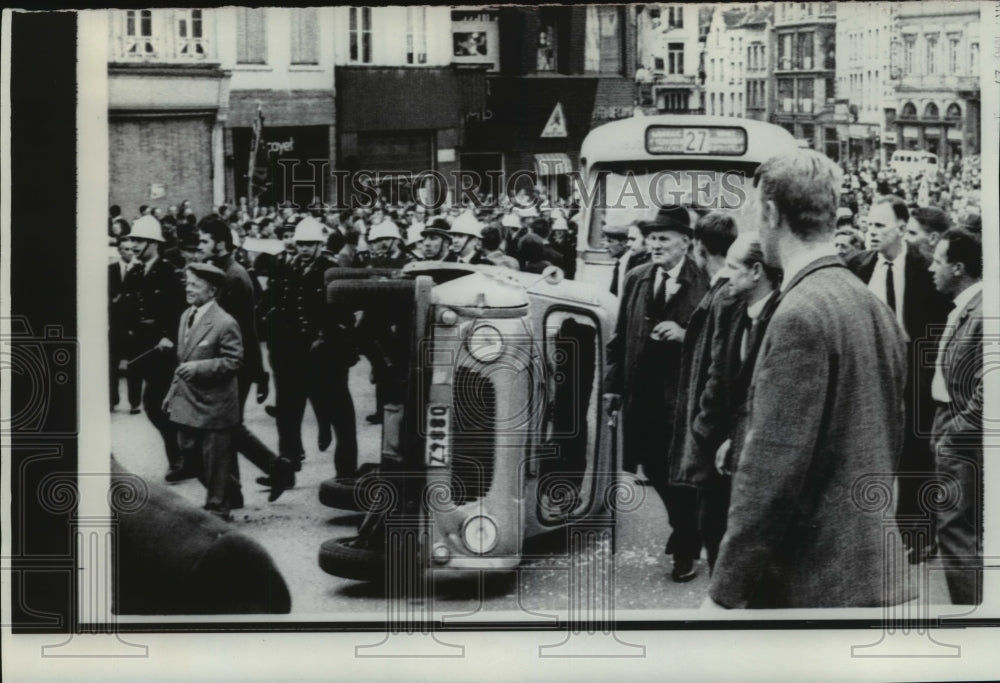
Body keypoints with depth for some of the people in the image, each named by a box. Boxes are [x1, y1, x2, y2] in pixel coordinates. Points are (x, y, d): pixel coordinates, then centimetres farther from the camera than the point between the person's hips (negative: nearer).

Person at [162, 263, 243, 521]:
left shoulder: (225, 323, -17)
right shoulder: (186, 316, 8)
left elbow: (234, 361, -18)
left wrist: (199, 367, -26)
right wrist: (174, 390, 16)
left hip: (213, 405, -8)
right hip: (187, 402, 8)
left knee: (215, 460, 3)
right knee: (190, 456, 15)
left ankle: (217, 509, 17)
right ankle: (228, 493, 32)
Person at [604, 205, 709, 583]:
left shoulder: (704, 283, -12)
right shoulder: (636, 279, 5)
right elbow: (621, 335, 10)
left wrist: (685, 336, -26)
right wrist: (613, 384, 8)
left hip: (683, 395, -5)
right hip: (642, 393, 5)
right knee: (654, 469, 15)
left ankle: (685, 550, 25)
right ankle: (686, 530, 40)